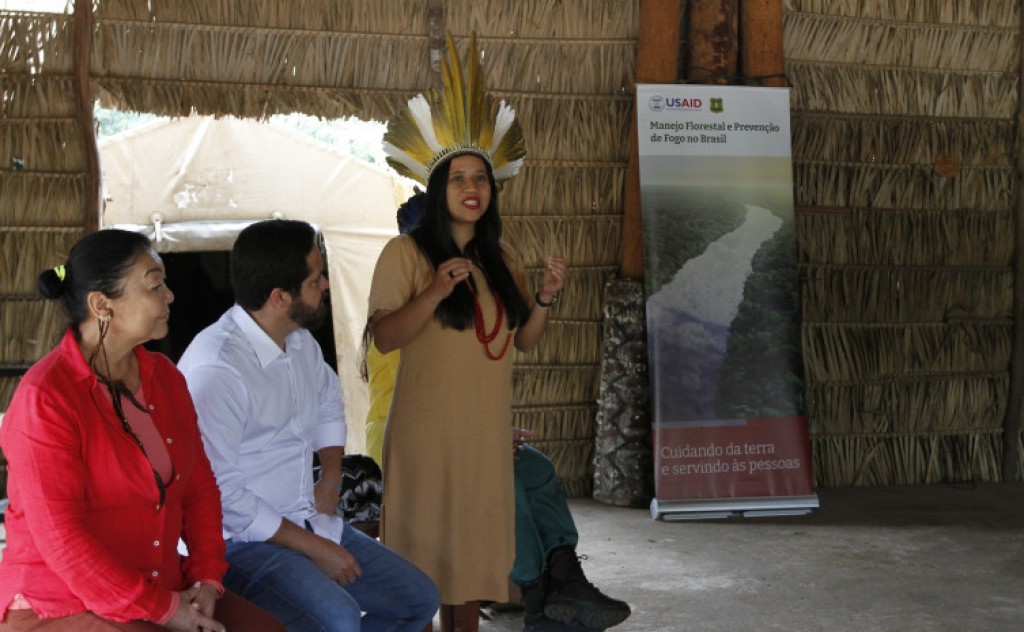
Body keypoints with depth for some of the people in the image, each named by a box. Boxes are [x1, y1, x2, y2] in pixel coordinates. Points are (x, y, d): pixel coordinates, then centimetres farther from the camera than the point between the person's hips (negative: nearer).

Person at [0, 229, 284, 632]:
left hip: (164, 590, 7)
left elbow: (199, 485, 13)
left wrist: (207, 579, -2)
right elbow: (61, 538, -19)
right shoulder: (45, 399, -16)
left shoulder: (163, 376, 9)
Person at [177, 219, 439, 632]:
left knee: (419, 598, 7)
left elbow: (328, 399, 28)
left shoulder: (299, 341, 5)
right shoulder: (214, 370, -23)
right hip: (241, 540, -9)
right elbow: (221, 494, -24)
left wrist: (331, 480, 11)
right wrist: (313, 548, -18)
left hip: (309, 521, 9)